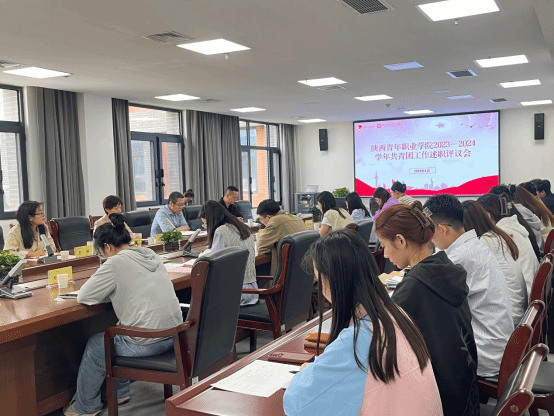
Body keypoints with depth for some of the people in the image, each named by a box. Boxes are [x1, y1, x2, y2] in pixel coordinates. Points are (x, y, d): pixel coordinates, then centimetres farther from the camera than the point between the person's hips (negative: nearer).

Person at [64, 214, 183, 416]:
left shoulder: (115, 263, -13)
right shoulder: (151, 255, 9)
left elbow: (83, 297, -8)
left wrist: (108, 293, 9)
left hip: (147, 343, -8)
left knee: (95, 346, 17)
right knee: (115, 334, 30)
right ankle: (119, 392, 42)